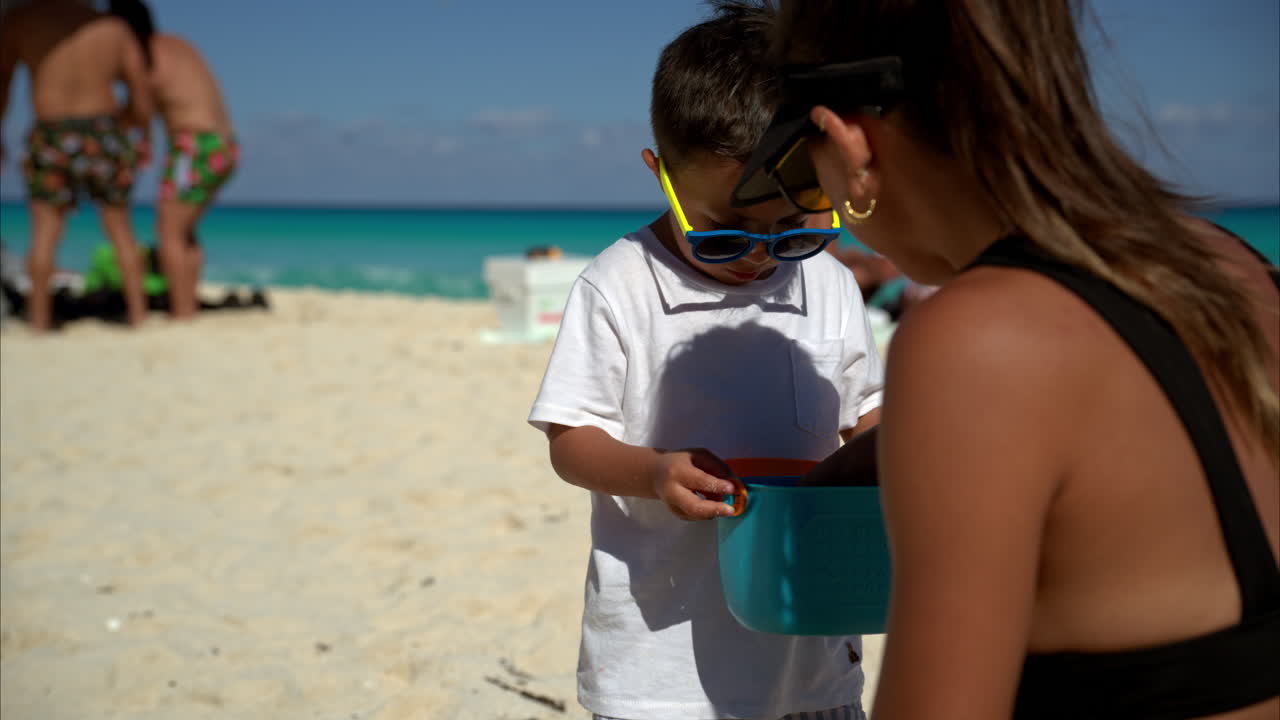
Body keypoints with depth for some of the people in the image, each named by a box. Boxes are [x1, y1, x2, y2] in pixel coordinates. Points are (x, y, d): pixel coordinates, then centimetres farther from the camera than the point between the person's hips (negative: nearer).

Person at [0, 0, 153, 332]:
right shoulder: (117, 29, 3)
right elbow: (143, 106, 5)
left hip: (52, 138, -2)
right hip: (105, 137, 2)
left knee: (44, 231, 7)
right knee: (120, 229, 13)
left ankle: (39, 320, 4)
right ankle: (138, 314, 13)